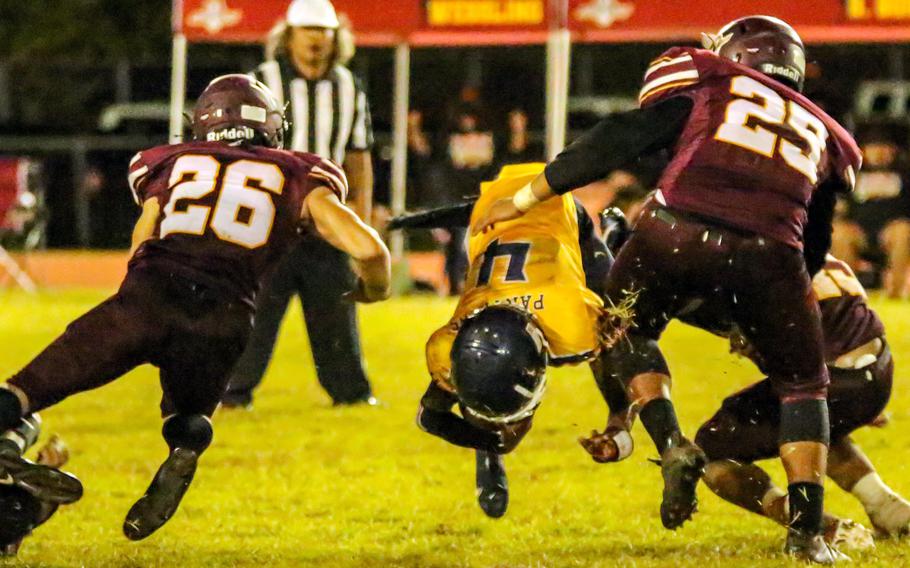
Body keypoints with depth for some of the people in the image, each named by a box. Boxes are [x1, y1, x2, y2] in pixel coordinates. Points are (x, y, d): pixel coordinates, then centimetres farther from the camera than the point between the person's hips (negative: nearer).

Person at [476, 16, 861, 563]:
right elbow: (815, 249, 34)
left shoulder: (706, 86, 22)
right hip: (766, 255, 1)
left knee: (630, 329, 28)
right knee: (803, 385, 20)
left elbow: (617, 142, 14)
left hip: (676, 233, -1)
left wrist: (526, 198, 20)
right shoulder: (821, 133, 31)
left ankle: (672, 444, 6)